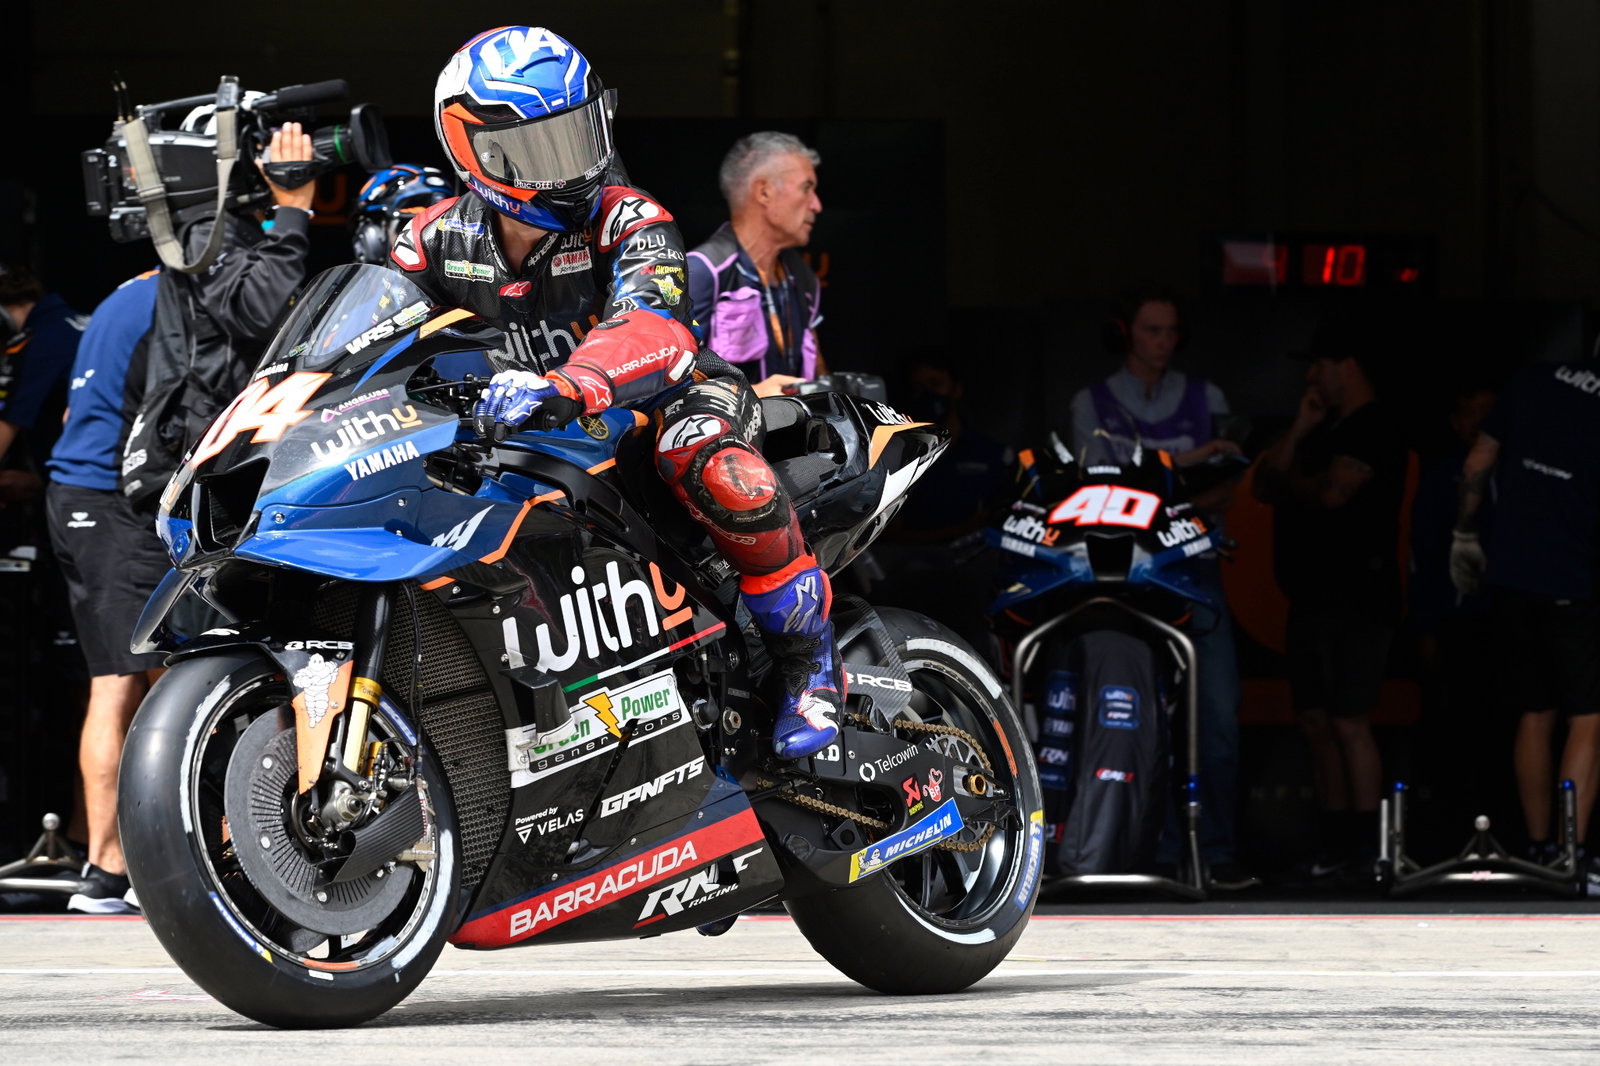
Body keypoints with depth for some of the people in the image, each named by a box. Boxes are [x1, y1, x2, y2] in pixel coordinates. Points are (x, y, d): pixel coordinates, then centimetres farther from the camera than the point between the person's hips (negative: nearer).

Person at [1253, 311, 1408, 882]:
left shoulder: (1374, 430, -9)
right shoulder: (1327, 430, 20)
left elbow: (1332, 492, -21)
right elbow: (1265, 485, 15)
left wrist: (1288, 482, -2)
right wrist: (1298, 432, 4)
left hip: (1356, 598, -10)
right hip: (1313, 595, 10)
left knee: (1349, 723, -11)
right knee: (1317, 723, 9)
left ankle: (1365, 848, -10)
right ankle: (1335, 844, 12)